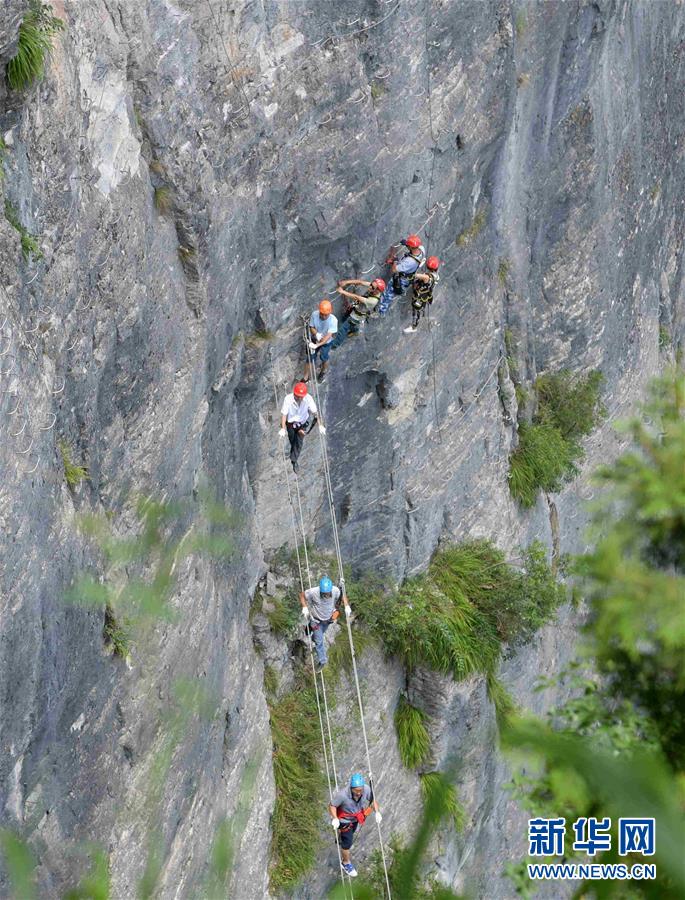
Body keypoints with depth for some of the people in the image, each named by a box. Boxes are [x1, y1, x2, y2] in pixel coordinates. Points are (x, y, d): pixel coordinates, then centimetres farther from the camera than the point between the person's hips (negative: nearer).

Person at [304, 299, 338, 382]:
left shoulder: (333, 320, -35)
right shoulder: (314, 314, -26)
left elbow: (329, 335, -38)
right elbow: (311, 327, -12)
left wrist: (317, 345, -48)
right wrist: (317, 334, -35)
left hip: (326, 343, -2)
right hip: (314, 340, 2)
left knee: (324, 358, 21)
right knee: (310, 359, 13)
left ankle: (323, 371, 54)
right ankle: (306, 377, 34)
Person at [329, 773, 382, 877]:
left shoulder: (367, 789, -31)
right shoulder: (342, 795, -42)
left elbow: (372, 799, -10)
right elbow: (332, 805, -26)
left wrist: (377, 812, -22)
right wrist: (335, 818, -40)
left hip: (356, 818, 5)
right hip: (345, 820, -5)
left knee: (351, 834, 33)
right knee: (347, 842, 8)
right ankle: (346, 863, 35)